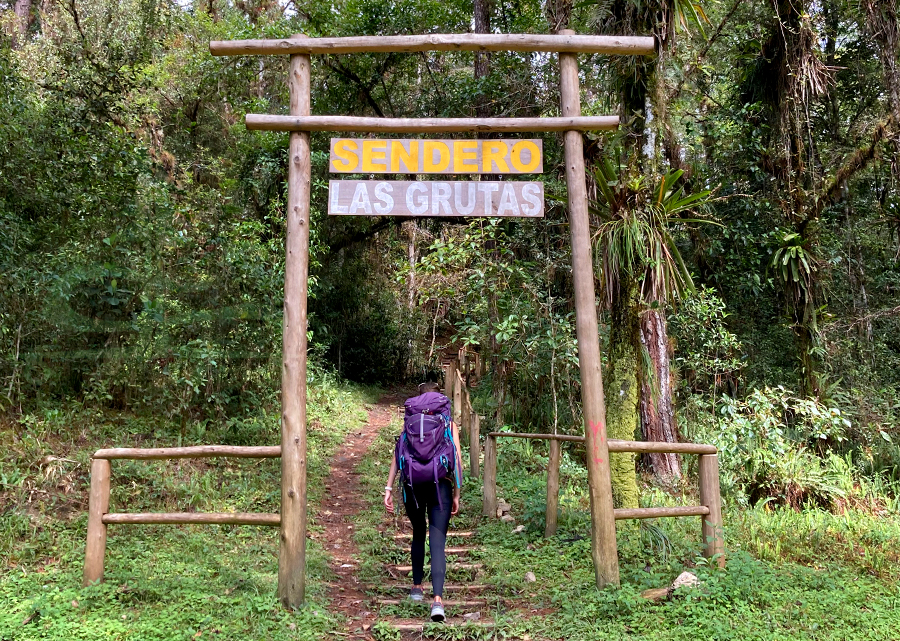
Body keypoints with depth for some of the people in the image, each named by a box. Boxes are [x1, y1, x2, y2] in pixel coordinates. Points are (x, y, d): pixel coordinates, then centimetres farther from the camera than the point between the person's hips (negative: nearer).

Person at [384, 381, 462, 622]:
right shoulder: (450, 424, 7)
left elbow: (398, 454, 1)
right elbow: (457, 460, 3)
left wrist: (389, 488, 1)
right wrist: (456, 494, 8)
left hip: (413, 485, 1)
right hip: (441, 486, -1)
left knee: (418, 535, 23)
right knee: (437, 544, -3)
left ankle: (417, 587, 31)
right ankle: (437, 599, -17)